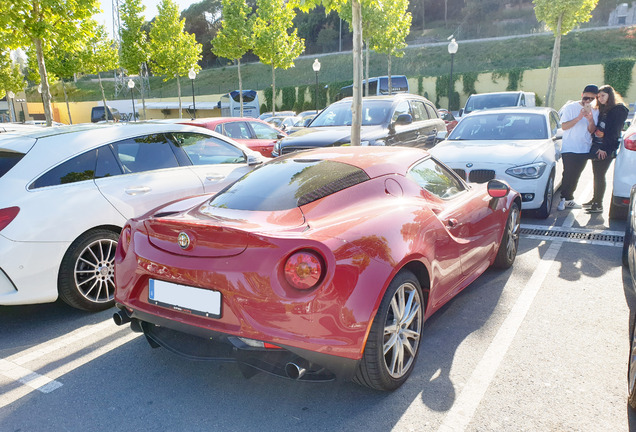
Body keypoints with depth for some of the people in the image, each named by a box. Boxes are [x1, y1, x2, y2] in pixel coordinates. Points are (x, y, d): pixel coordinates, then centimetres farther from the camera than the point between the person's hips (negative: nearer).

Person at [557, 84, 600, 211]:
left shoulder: (594, 111, 7)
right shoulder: (570, 107, -2)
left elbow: (592, 131, 2)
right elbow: (564, 126, -9)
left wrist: (591, 120, -17)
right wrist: (579, 117, -20)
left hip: (584, 149, 4)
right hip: (569, 148, -4)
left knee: (575, 176, 9)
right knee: (568, 175, -6)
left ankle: (568, 199, 18)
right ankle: (563, 199, 5)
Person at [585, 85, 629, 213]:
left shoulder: (619, 110, -7)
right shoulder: (602, 110, 17)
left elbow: (614, 132, -14)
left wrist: (605, 148, -18)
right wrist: (594, 146, 9)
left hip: (606, 150, -7)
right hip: (597, 148, 8)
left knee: (599, 175, -7)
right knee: (597, 175, 12)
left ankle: (598, 205, -2)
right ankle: (595, 200, 22)